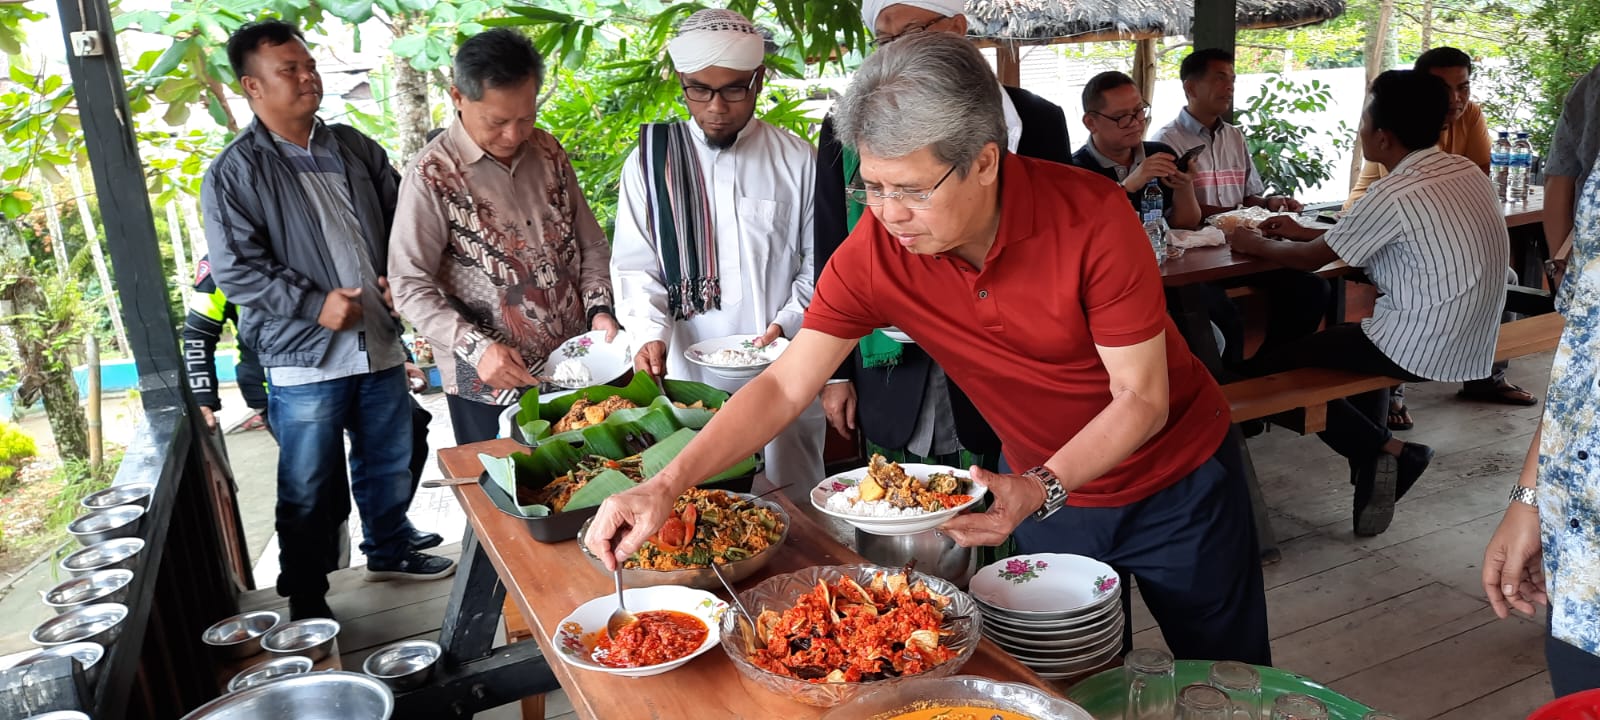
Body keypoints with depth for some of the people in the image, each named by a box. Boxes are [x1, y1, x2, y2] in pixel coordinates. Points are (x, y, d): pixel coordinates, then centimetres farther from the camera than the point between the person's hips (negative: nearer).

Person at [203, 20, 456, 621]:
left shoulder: (355, 149, 9)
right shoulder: (234, 174, -6)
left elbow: (399, 220, 17)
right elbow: (236, 269, -11)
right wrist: (314, 305, -19)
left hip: (380, 346, 5)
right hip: (304, 360, -5)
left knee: (389, 465, 20)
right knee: (309, 492, 5)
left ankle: (390, 551, 42)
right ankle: (306, 604, 21)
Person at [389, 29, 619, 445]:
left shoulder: (548, 154, 5)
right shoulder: (432, 176, -11)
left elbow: (591, 246, 12)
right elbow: (411, 286, -12)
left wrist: (599, 309, -4)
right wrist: (476, 348, -22)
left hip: (574, 368, 5)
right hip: (490, 385, -4)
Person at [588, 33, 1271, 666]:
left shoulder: (1091, 216, -30)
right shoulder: (873, 252, -22)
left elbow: (1142, 398, -23)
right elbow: (782, 387, -18)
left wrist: (1040, 489, -36)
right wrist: (666, 486, -28)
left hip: (1177, 478, -2)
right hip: (1044, 490, 2)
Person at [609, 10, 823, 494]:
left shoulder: (798, 162, 2)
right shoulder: (650, 162, 4)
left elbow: (818, 264, 5)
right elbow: (635, 267, 4)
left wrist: (787, 324, -10)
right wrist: (651, 333, -12)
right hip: (690, 380, 0)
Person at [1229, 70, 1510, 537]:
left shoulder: (1395, 195, -20)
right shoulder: (1466, 171, 5)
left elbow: (1312, 259, -8)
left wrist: (1255, 245, 9)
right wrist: (1305, 232, 20)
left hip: (1424, 351, -9)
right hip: (1471, 343, 9)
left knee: (1277, 368, 1)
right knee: (1362, 334, 34)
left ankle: (1385, 452, 2)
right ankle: (1373, 469, 27)